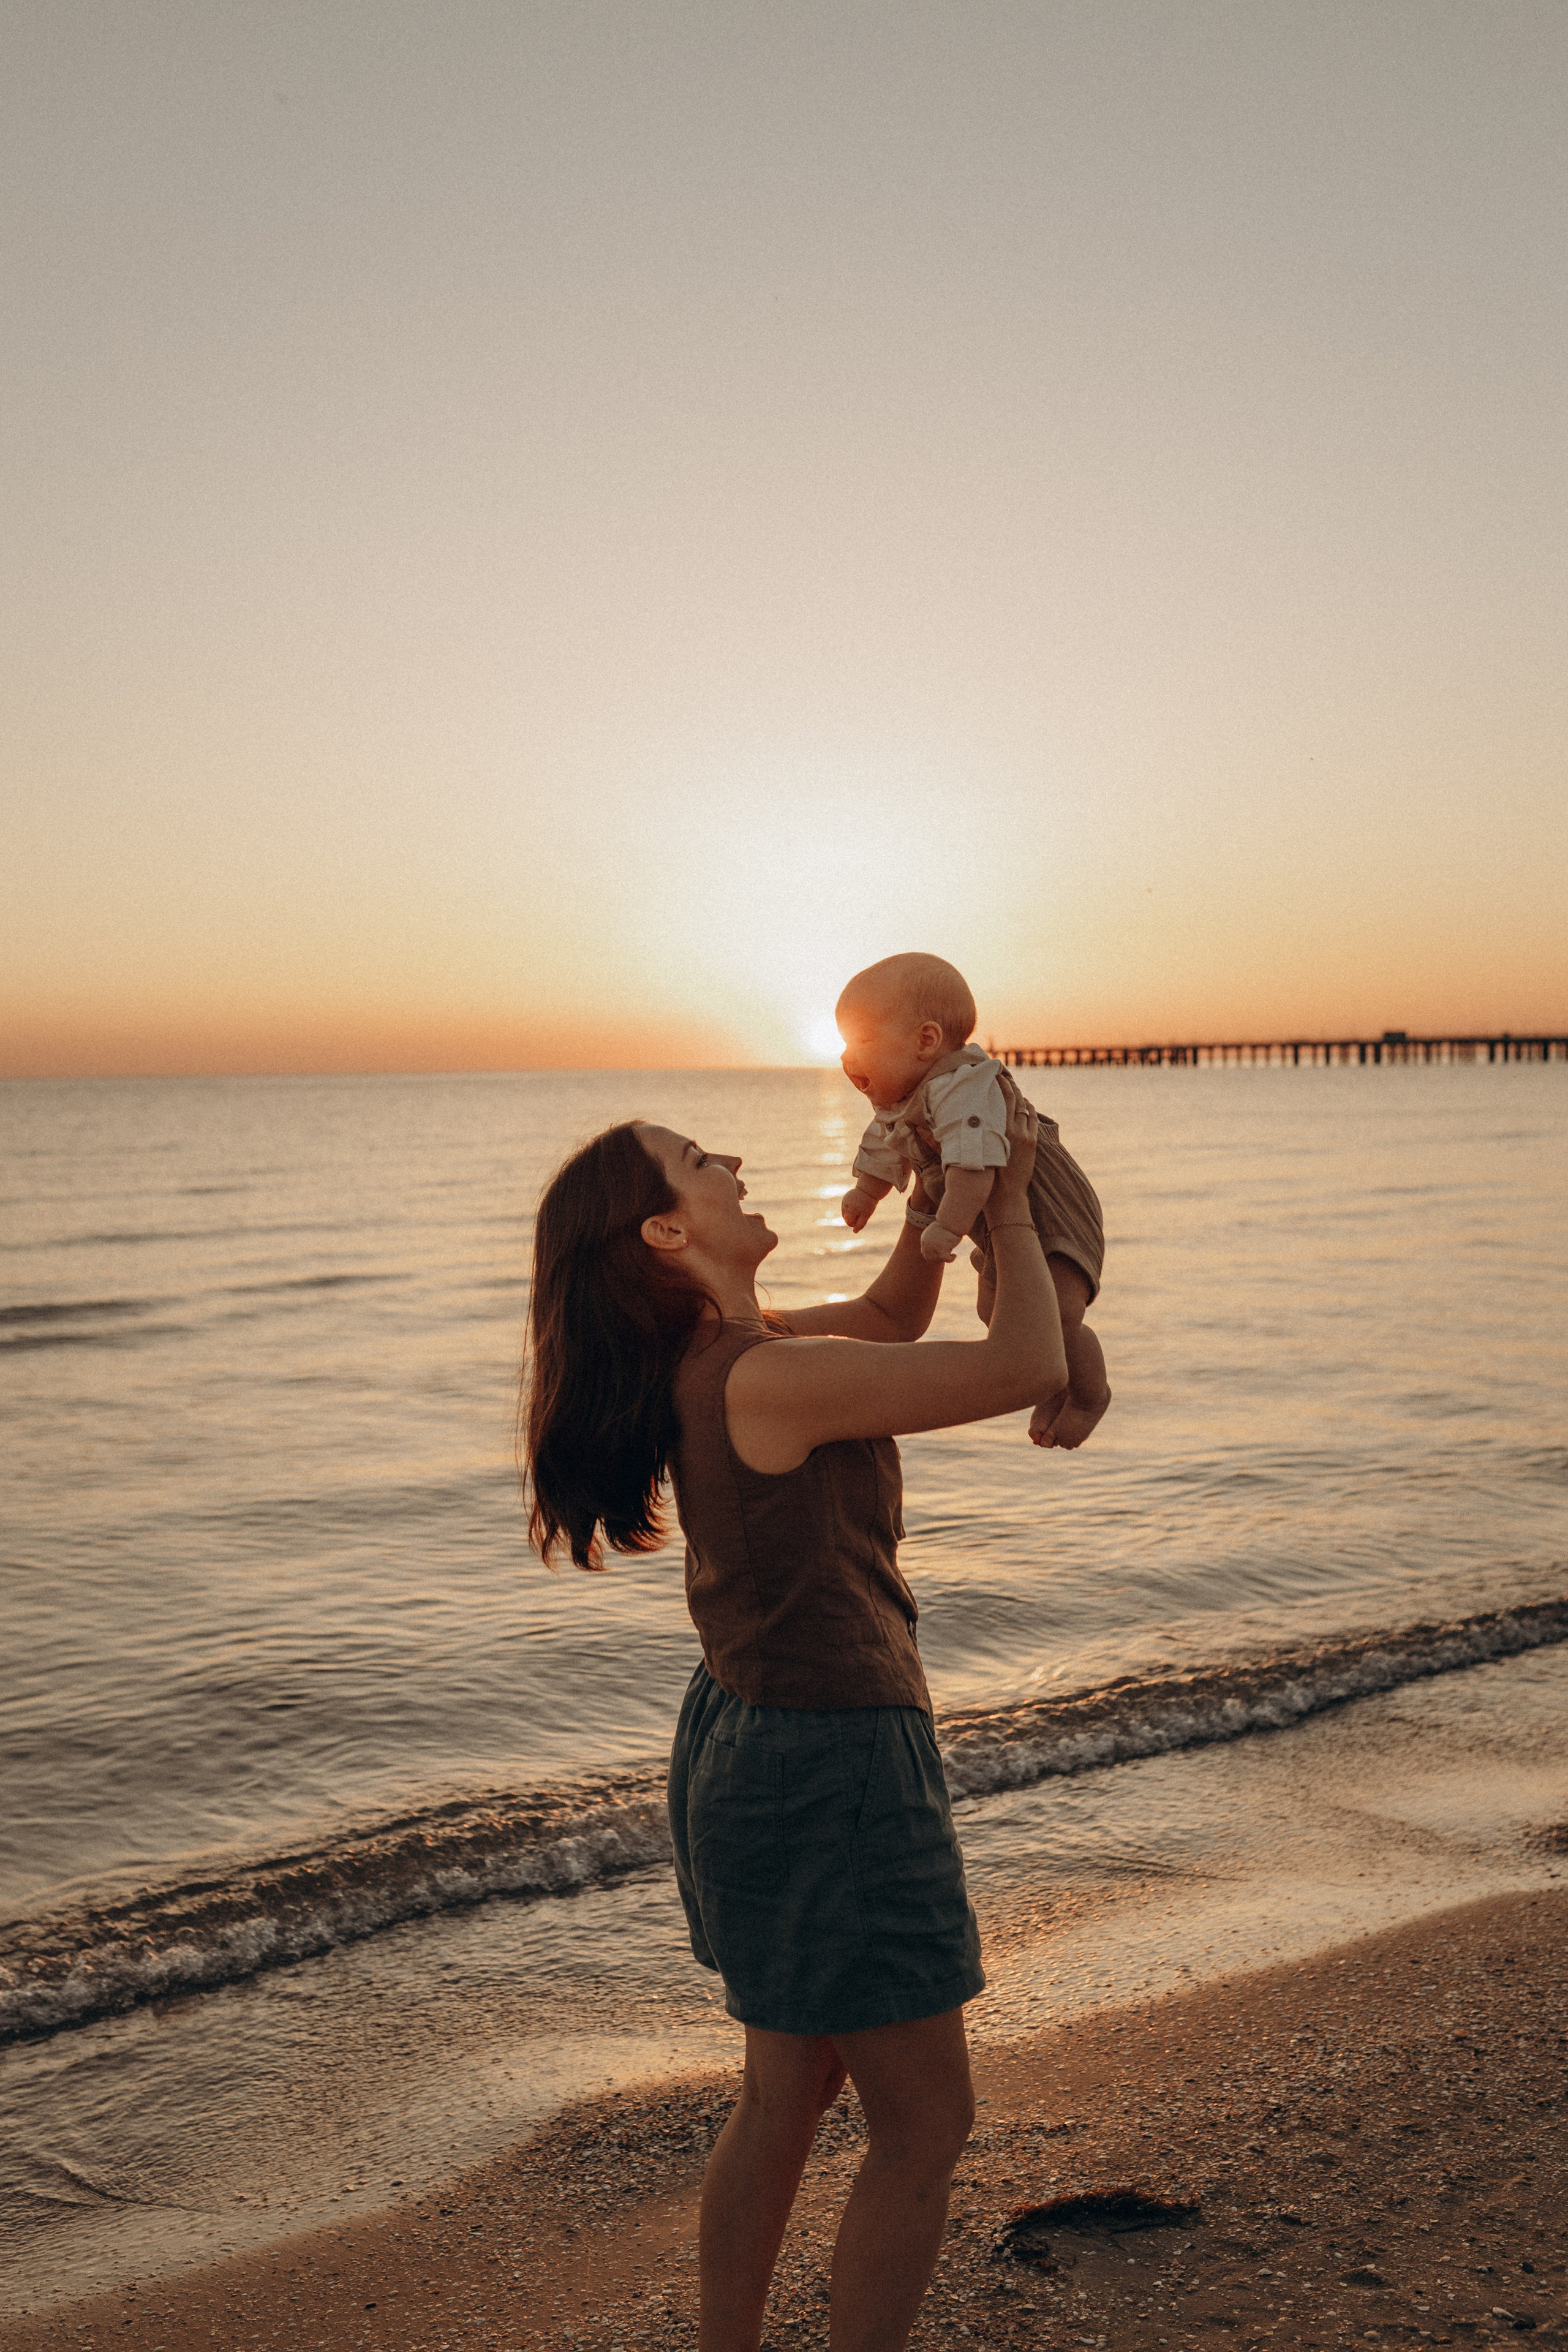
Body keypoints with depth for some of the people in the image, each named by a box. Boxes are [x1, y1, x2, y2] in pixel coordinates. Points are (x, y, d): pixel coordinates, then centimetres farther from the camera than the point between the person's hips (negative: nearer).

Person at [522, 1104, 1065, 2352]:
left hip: (751, 1737, 10)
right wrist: (1010, 1205, -7)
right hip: (830, 1765, -9)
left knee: (787, 2095, 23)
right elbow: (1028, 1367, -21)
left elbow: (890, 1317, 18)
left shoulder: (710, 1354, 3)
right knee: (926, 2124, 7)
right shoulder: (764, 1378, -25)